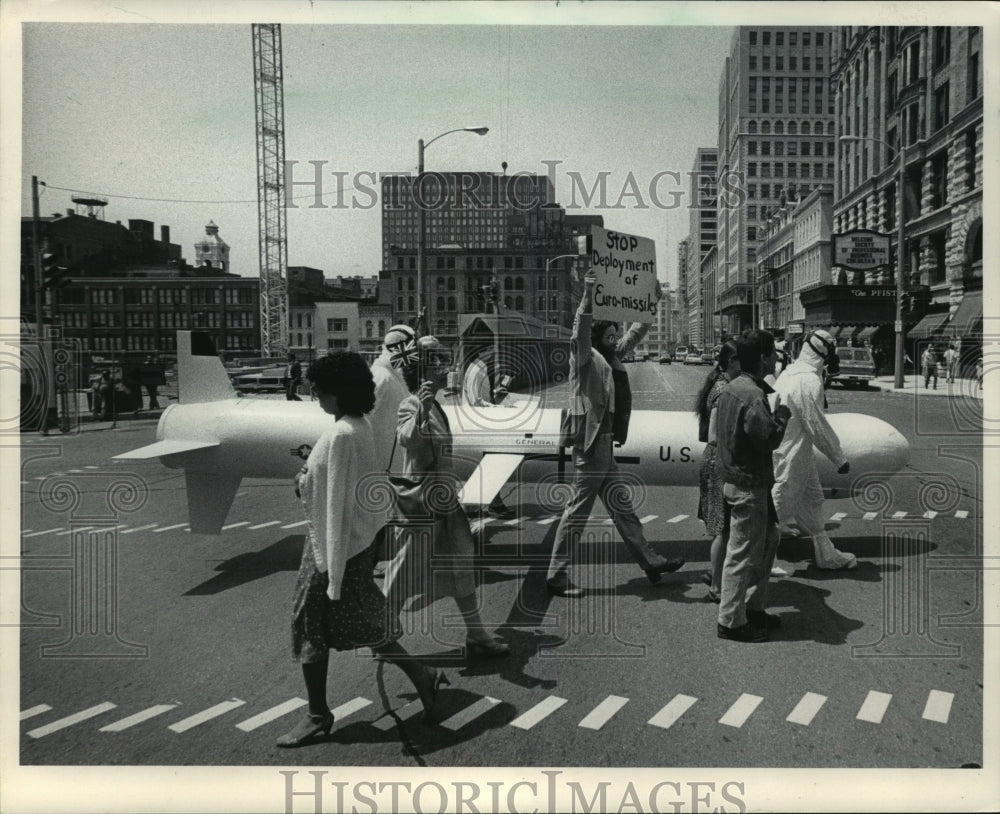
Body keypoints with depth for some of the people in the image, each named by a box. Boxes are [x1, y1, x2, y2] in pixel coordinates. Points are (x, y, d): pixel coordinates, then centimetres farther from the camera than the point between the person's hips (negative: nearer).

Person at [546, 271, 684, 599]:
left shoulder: (613, 358, 15)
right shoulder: (587, 358, -9)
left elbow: (635, 334, 27)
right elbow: (581, 332, -28)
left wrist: (653, 302, 28)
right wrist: (588, 295, -38)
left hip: (605, 445, 9)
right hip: (591, 445, -9)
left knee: (623, 509, 18)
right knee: (577, 511, -4)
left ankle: (650, 561, 29)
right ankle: (556, 576, 4)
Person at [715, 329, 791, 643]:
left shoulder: (731, 388, 10)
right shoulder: (753, 396, -21)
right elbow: (770, 438, -23)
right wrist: (781, 412, -6)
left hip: (735, 478, 10)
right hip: (748, 485, -10)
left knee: (768, 539, 21)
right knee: (743, 553, 0)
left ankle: (753, 606, 31)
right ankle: (731, 622, 11)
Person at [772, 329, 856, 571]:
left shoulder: (790, 372, 6)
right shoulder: (809, 381, -22)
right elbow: (818, 426, -20)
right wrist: (840, 458, -10)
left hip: (799, 453, 10)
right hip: (790, 457, -10)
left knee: (812, 501, 19)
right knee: (778, 506, 0)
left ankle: (827, 554, 33)